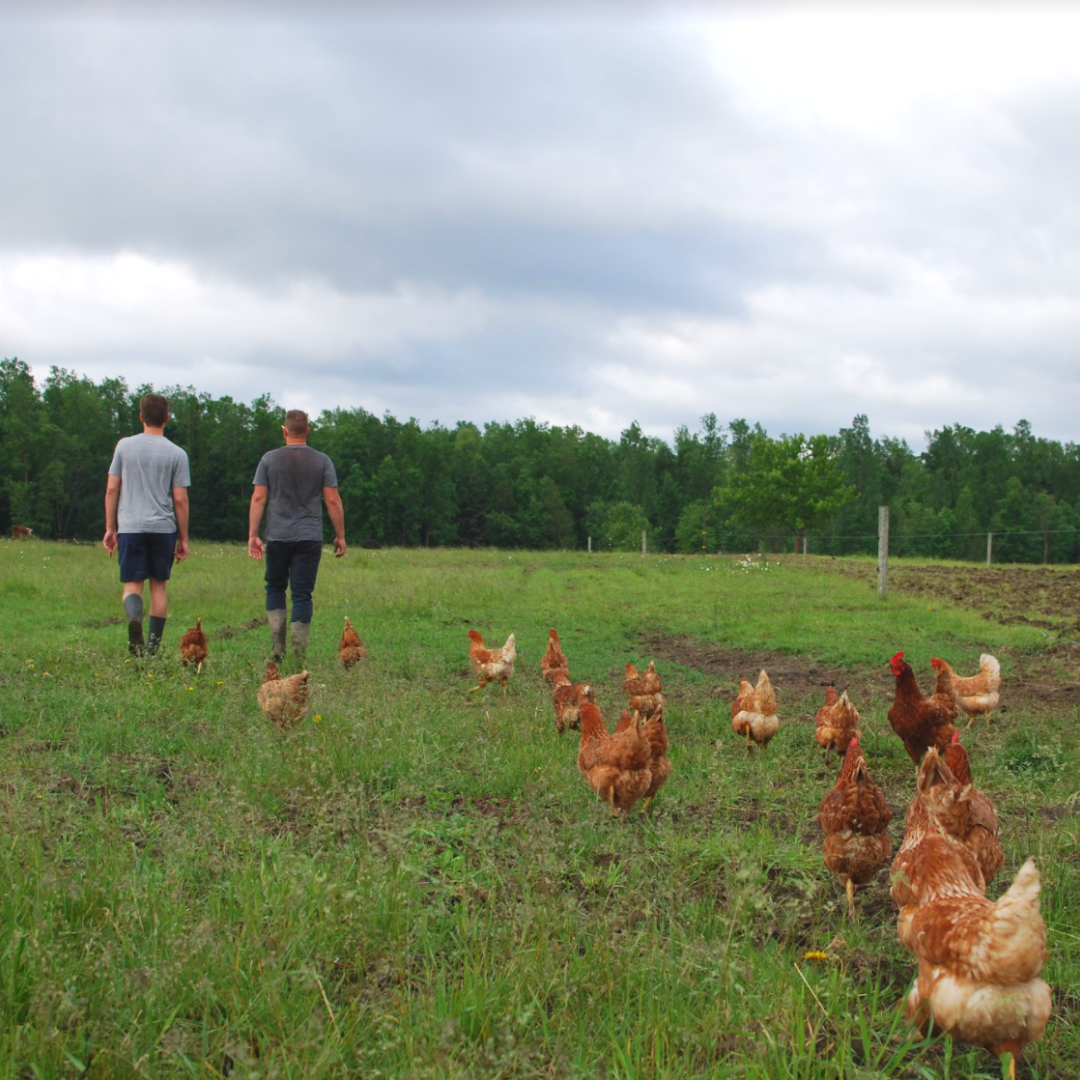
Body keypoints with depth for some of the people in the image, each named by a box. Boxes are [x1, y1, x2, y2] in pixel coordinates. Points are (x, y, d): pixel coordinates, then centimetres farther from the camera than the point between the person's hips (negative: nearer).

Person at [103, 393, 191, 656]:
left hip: (130, 526, 0)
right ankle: (153, 643, 10)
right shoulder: (176, 453, 0)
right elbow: (181, 499, -1)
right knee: (158, 585, 11)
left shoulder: (124, 446, 4)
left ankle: (134, 618, -27)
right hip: (163, 527, 0)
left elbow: (111, 489, 4)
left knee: (133, 584, 4)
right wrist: (183, 539, 7)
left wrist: (110, 529, 12)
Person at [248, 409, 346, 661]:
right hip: (310, 537, 0)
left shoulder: (270, 459, 2)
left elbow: (258, 498, -2)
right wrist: (340, 536, 5)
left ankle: (277, 646, 5)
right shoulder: (322, 461, 1)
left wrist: (252, 535, 1)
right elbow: (333, 500, -2)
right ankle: (299, 653, -3)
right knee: (302, 594, 1)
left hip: (277, 536, 1)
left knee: (275, 588, 16)